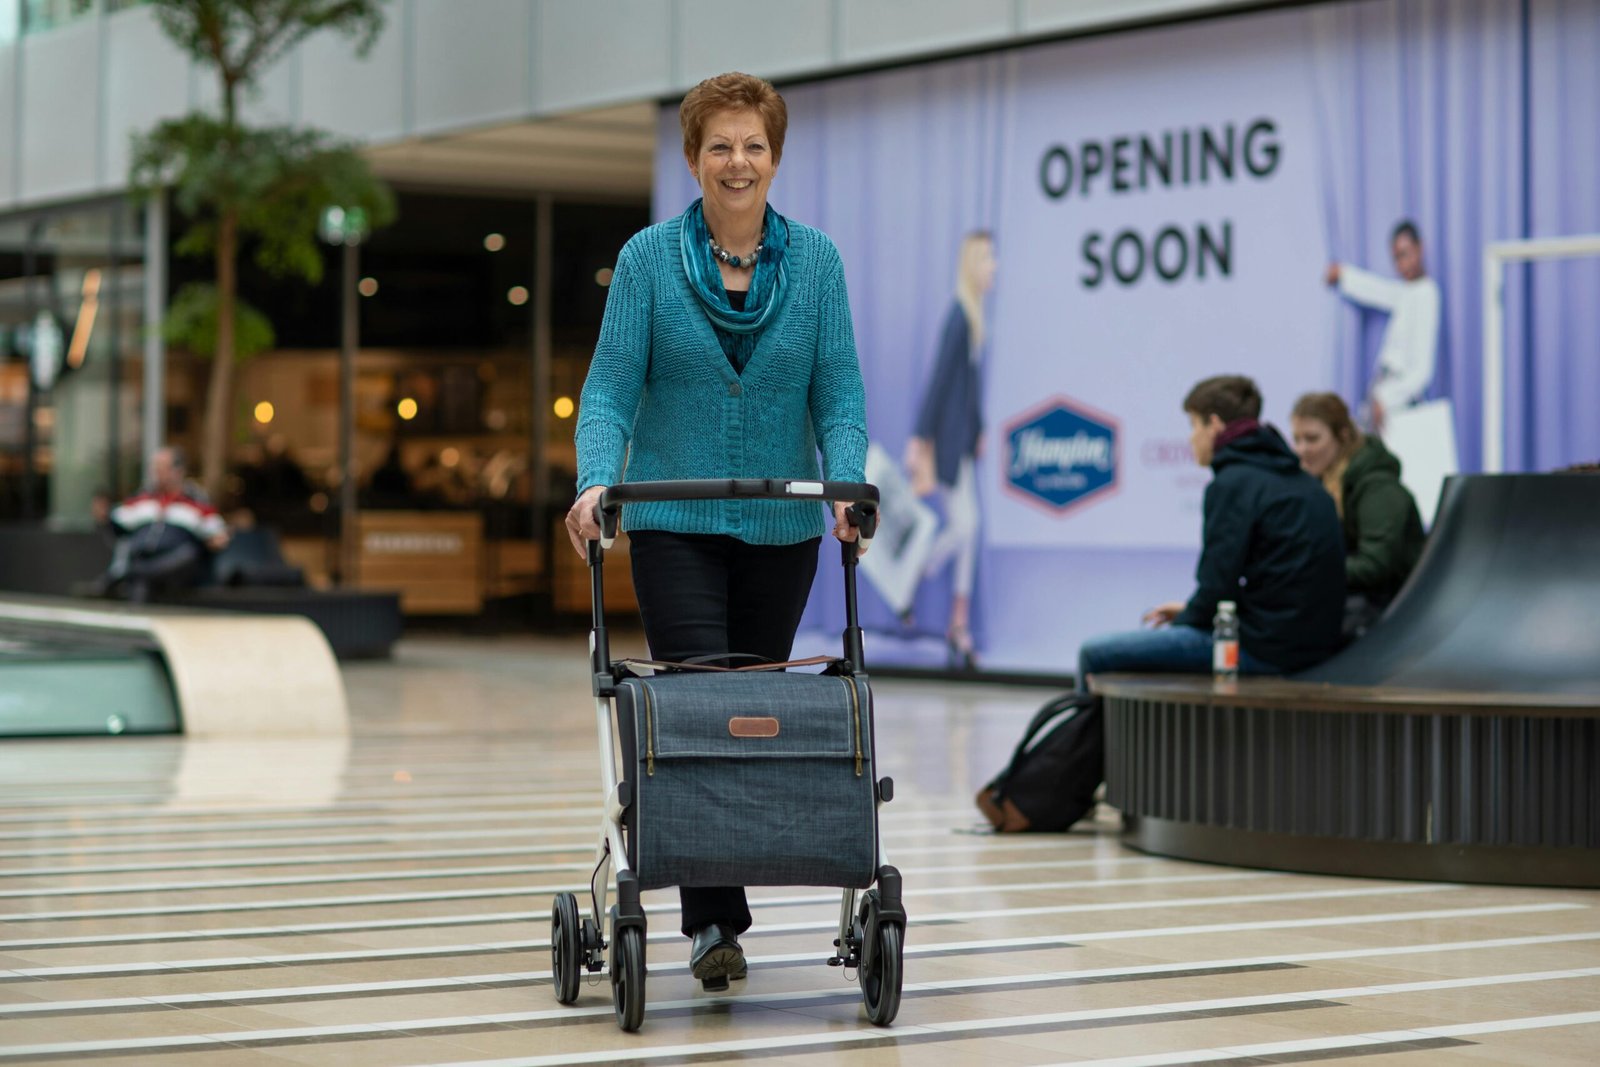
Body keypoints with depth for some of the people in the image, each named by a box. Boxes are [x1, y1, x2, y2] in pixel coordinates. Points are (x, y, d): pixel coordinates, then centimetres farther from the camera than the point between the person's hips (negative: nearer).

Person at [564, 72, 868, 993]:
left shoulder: (816, 260, 2)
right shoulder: (649, 259, -2)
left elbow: (839, 391, -2)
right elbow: (612, 387, -6)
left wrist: (848, 486, -18)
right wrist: (595, 481, -23)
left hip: (782, 528, 2)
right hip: (676, 525, -2)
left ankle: (728, 902, 24)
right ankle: (714, 921, -7)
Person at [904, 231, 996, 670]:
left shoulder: (974, 314, 10)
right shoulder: (958, 316, -17)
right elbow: (940, 376, -18)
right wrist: (919, 440, -18)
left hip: (965, 438, 9)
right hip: (949, 437, -9)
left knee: (967, 527, 8)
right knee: (963, 525, -8)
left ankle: (959, 625, 12)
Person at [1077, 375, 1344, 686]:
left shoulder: (1234, 483, -12)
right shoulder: (1299, 480, 16)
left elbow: (1218, 586, -15)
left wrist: (1184, 620, 5)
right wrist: (1190, 611, 20)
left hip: (1263, 650, -10)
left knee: (1095, 654, -7)